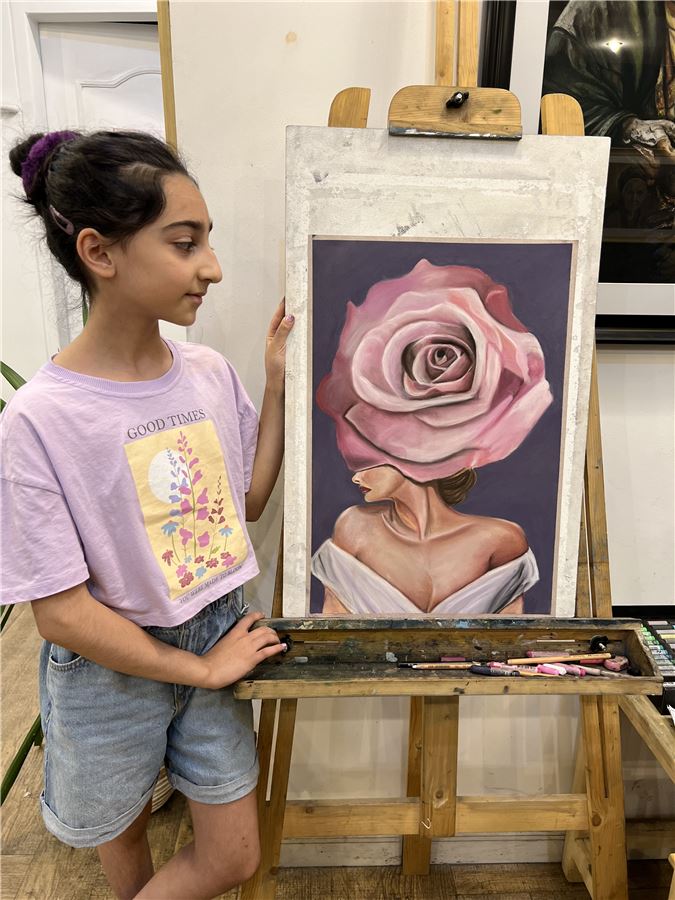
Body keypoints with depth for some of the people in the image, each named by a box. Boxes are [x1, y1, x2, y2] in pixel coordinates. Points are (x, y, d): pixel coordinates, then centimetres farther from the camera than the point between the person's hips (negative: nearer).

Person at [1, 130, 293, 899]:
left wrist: (279, 382, -9)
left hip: (218, 633, 4)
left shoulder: (210, 373, -10)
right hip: (112, 668, -3)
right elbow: (62, 612, -21)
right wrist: (202, 669, -13)